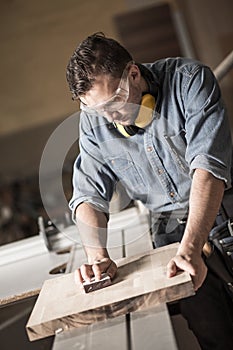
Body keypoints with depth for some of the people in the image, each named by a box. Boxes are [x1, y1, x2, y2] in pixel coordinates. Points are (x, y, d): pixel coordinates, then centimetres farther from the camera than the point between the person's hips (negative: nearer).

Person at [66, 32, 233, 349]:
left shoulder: (188, 79, -17)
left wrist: (190, 250, -34)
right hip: (170, 226, 2)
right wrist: (97, 255, -21)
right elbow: (89, 194, -2)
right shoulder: (94, 122, -4)